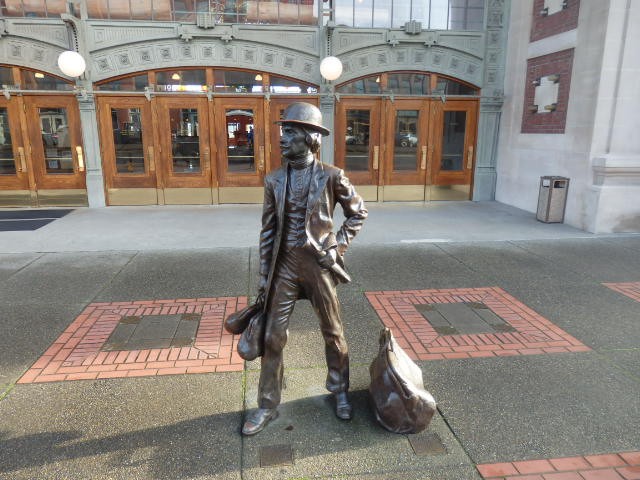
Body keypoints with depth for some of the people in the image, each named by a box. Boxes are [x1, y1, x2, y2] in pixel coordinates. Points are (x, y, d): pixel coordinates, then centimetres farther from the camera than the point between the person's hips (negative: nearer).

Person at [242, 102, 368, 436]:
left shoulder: (330, 176, -7)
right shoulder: (274, 179, 1)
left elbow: (358, 212, 4)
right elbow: (268, 229, 4)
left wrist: (338, 246, -7)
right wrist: (264, 276, 4)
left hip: (319, 263, -2)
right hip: (285, 263, 2)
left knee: (332, 331, 13)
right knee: (273, 336, 6)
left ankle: (340, 392, 36)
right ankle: (267, 405, 23)